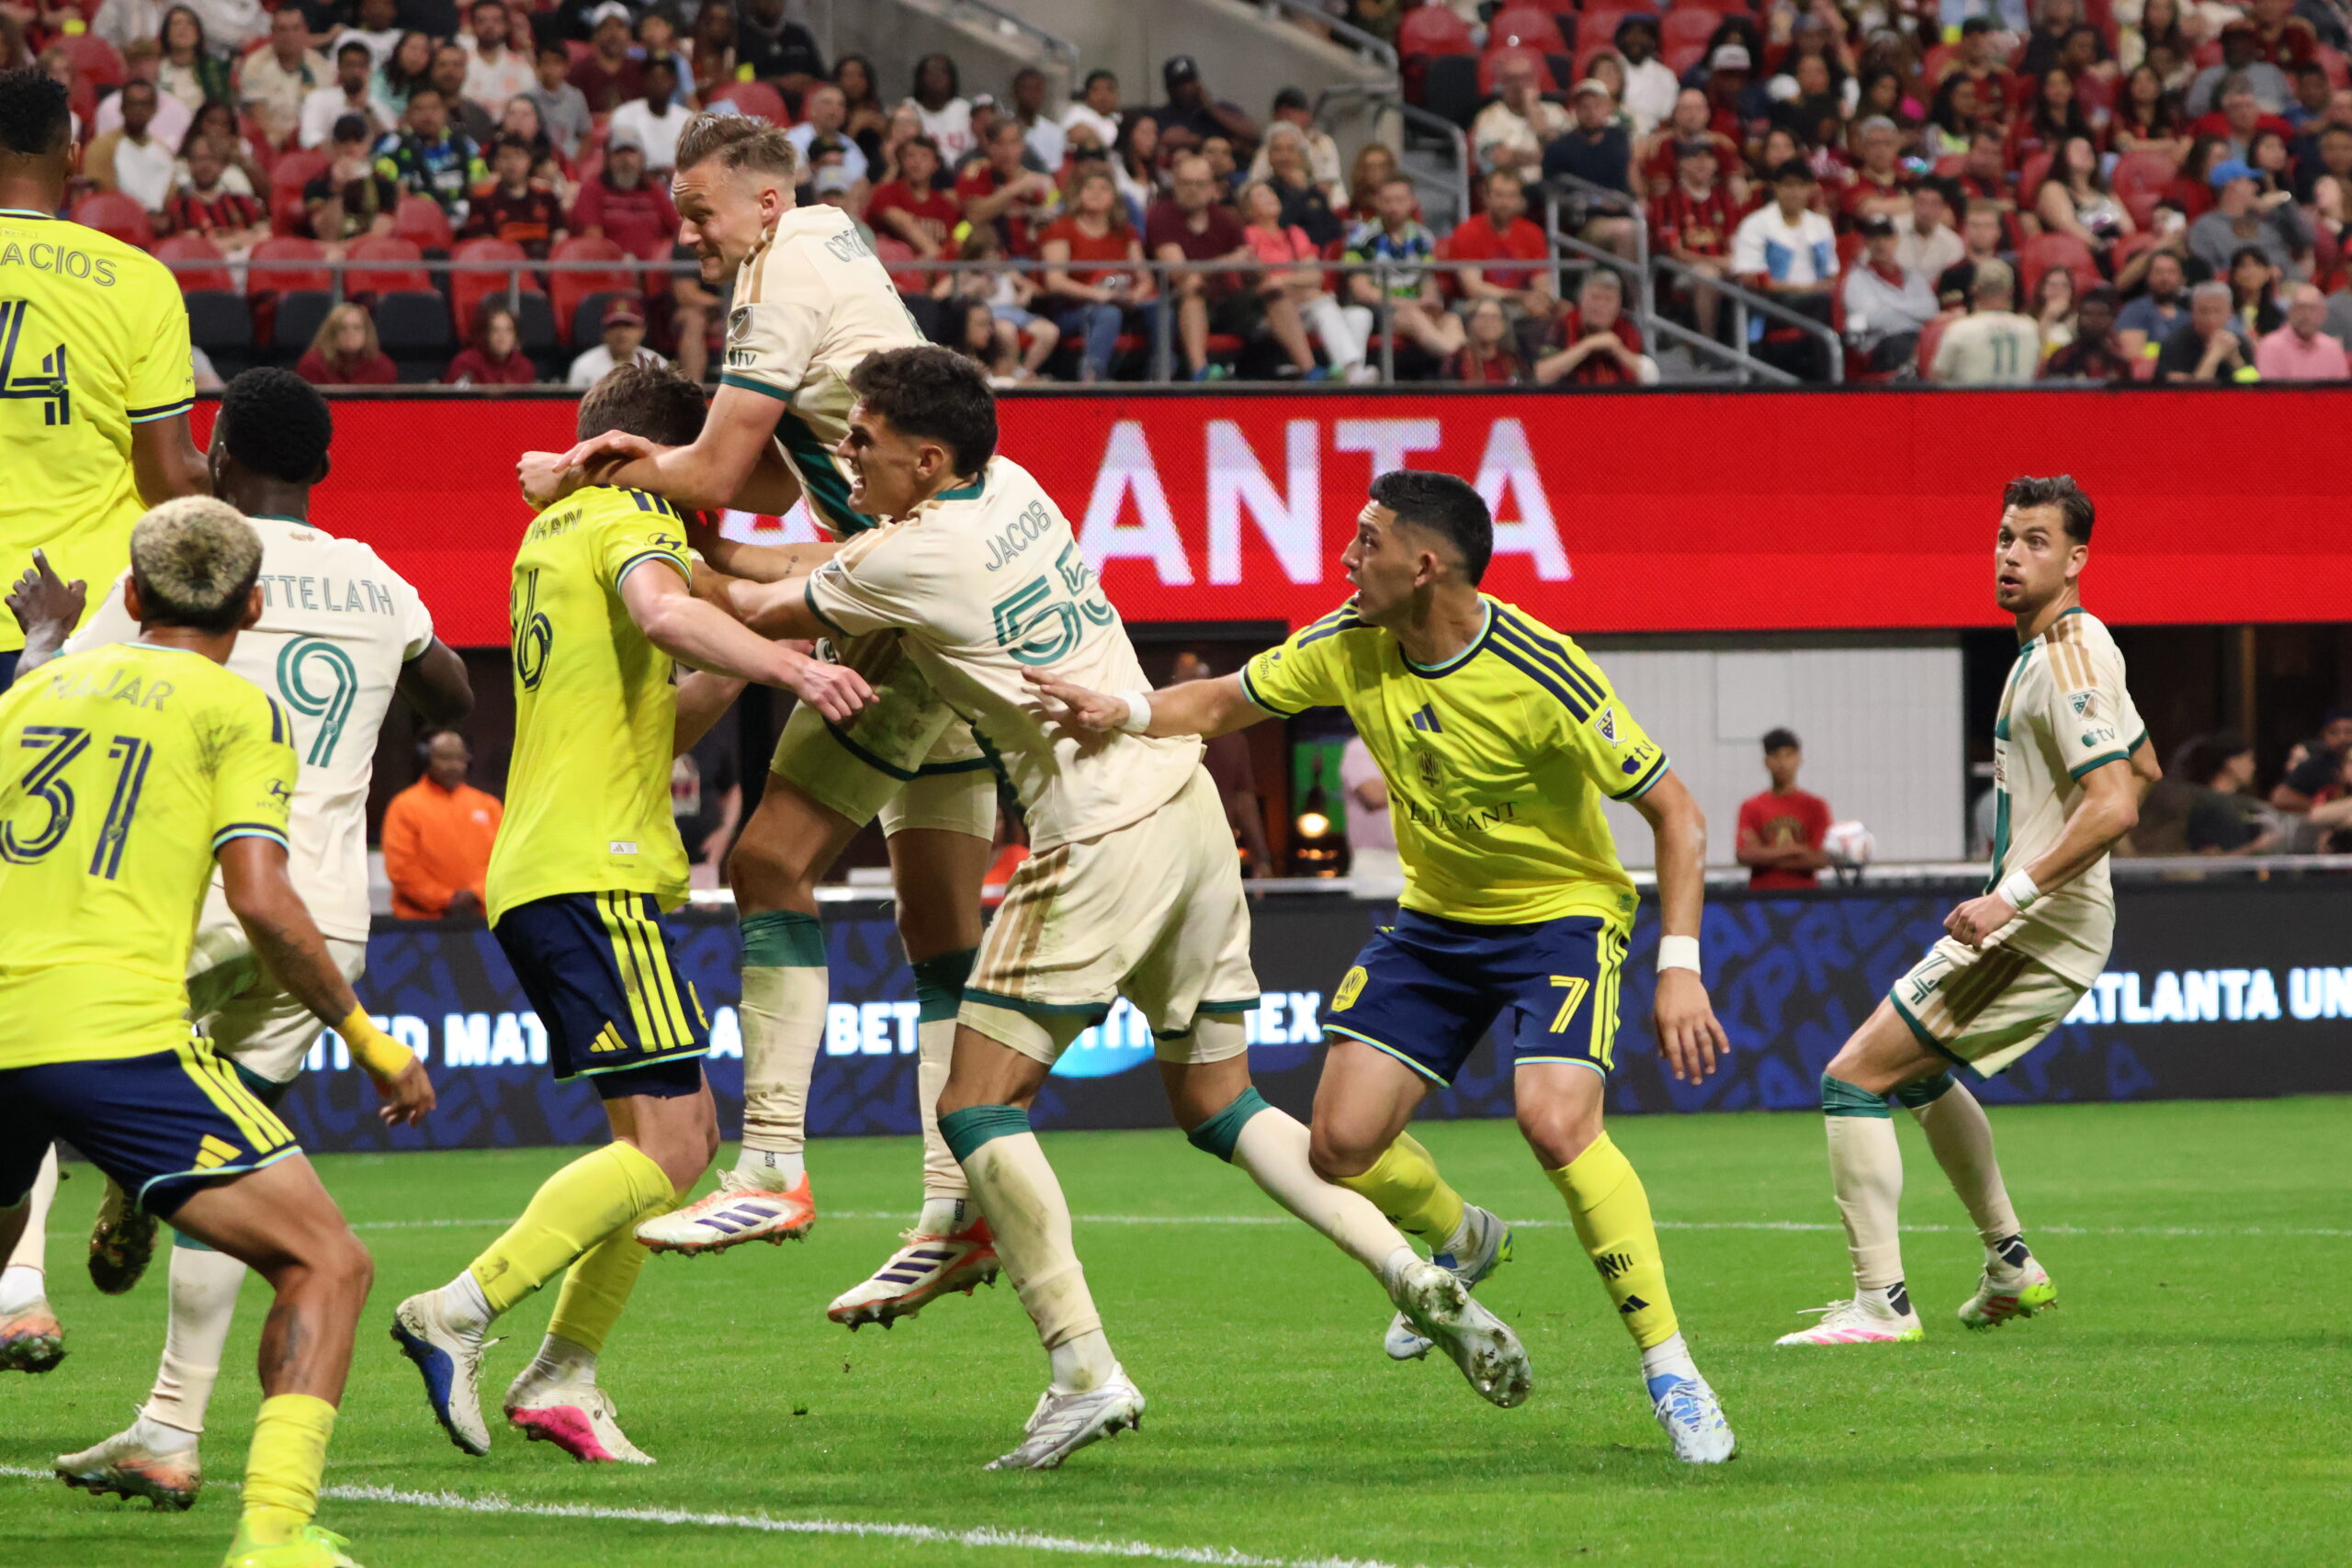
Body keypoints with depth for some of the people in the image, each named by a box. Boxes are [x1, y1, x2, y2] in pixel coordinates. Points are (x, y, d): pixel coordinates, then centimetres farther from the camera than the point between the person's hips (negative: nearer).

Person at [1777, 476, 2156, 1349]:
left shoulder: (2066, 661, -19)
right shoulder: (2056, 650, 13)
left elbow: (2115, 806, -29)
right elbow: (2143, 766, 27)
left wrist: (2011, 895, -30)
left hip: (2036, 933, -11)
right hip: (2027, 924, 11)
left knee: (1854, 1078, -12)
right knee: (1918, 1072, 31)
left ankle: (1881, 1304, -14)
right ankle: (2011, 1268, 37)